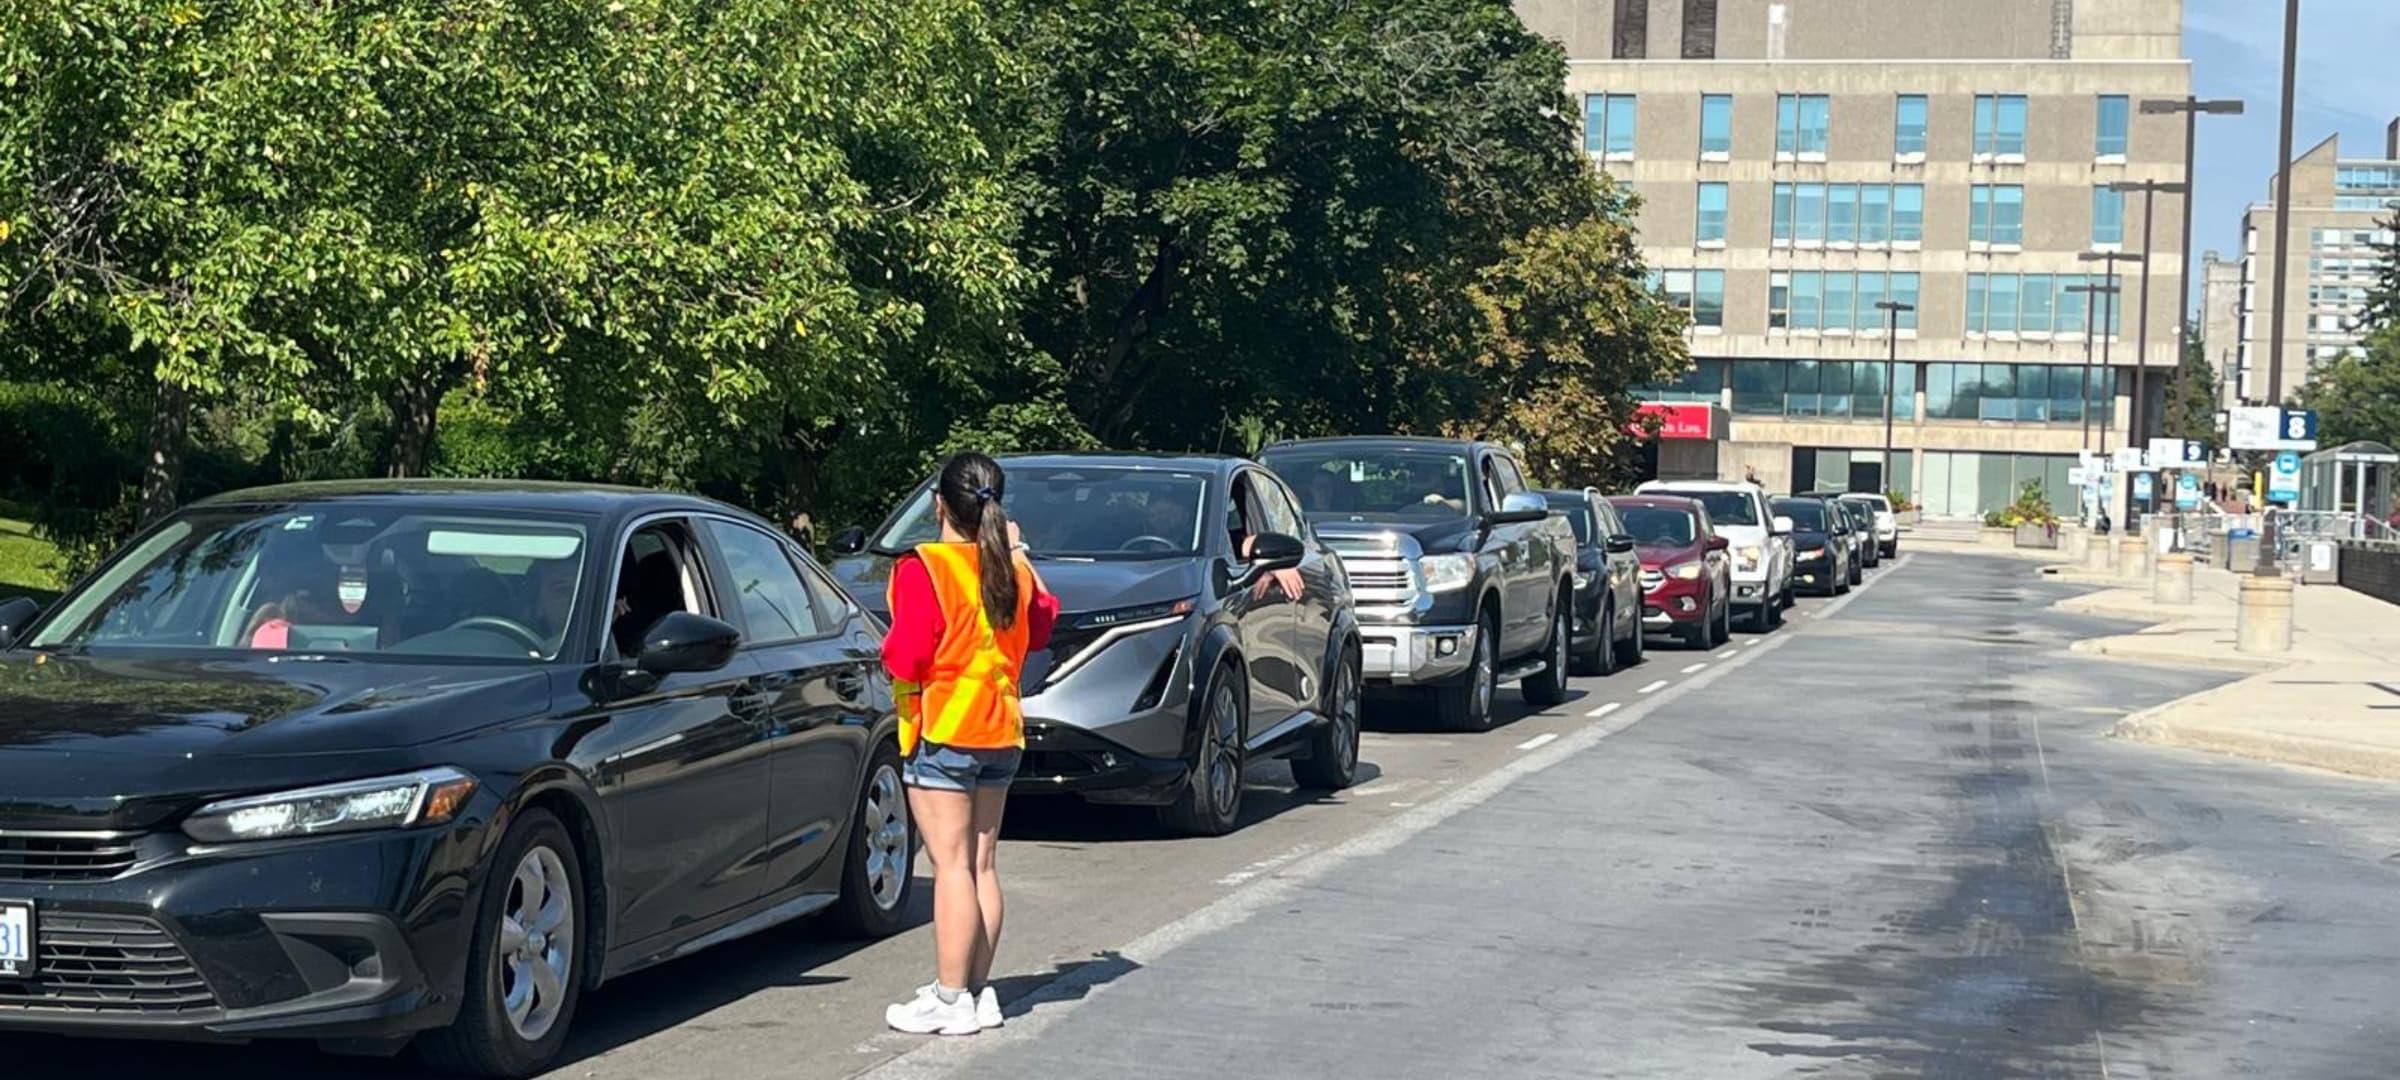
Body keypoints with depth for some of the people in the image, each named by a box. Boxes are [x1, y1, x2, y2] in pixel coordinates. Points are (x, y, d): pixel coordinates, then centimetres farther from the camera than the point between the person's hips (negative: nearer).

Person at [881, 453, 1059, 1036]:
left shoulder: (924, 569, -15)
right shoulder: (1012, 569, 5)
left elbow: (904, 659, -18)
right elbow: (1040, 625, 23)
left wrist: (887, 650, 5)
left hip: (942, 733, -7)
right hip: (1000, 732, 7)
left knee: (951, 866, -6)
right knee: (983, 864, 11)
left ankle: (950, 1000, -4)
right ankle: (979, 989, 16)